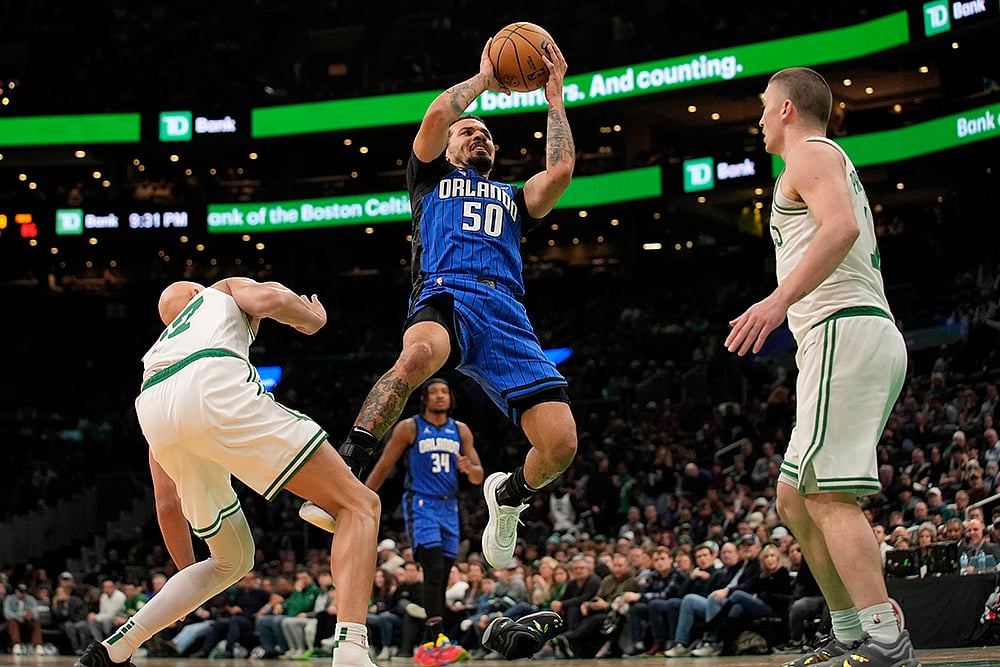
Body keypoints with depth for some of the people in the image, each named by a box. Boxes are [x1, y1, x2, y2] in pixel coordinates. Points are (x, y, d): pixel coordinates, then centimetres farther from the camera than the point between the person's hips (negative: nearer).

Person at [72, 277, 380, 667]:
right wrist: (313, 319, 28)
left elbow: (167, 502, 37)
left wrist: (187, 572, 44)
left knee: (233, 562, 26)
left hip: (156, 416, 6)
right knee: (359, 506, -1)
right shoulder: (225, 290, 36)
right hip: (216, 386, -6)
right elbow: (271, 298, 7)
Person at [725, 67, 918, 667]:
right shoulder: (837, 164, 30)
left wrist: (780, 298, -28)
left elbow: (842, 227, -20)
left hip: (845, 331, -11)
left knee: (831, 497, -17)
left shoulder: (810, 154, -1)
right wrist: (791, 306, 34)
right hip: (869, 333, 11)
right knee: (795, 500, 12)